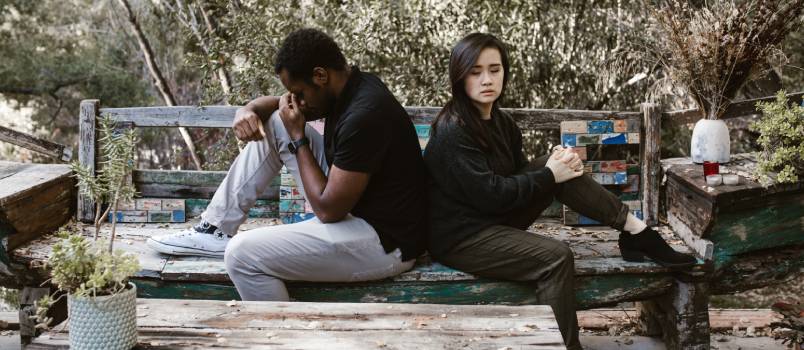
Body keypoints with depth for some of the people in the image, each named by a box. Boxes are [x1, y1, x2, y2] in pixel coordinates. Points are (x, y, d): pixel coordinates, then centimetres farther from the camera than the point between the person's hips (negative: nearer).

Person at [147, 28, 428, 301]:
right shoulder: (349, 88, 1)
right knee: (272, 123, 8)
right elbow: (275, 103, 18)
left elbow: (328, 209, -23)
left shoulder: (364, 116, -28)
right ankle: (217, 230, 14)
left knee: (242, 255, -19)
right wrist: (249, 111, -6)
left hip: (384, 242, -10)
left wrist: (298, 138, -14)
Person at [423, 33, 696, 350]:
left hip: (494, 217, 8)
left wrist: (554, 166, -12)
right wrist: (549, 176, -17)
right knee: (556, 256, -26)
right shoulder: (453, 131, -21)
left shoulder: (499, 121, 6)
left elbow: (519, 172, 9)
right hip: (459, 237, -8)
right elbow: (490, 195, -24)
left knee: (563, 170, -6)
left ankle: (633, 229, -5)